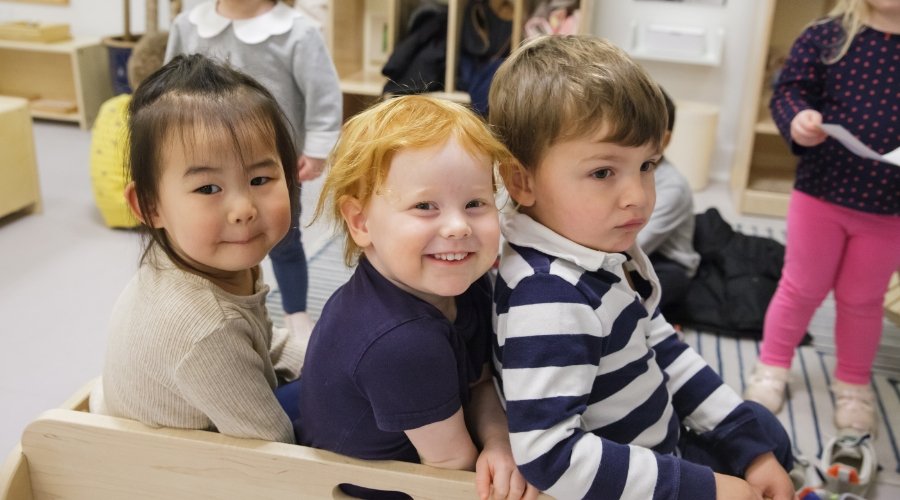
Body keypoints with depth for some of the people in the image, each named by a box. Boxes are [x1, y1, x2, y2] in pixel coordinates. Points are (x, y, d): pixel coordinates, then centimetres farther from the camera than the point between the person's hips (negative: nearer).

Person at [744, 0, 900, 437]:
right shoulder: (827, 35, -7)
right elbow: (789, 90, -6)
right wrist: (796, 120, -29)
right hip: (820, 195, -1)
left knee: (862, 299, 17)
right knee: (802, 288, 14)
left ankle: (852, 384, 36)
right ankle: (772, 367, 34)